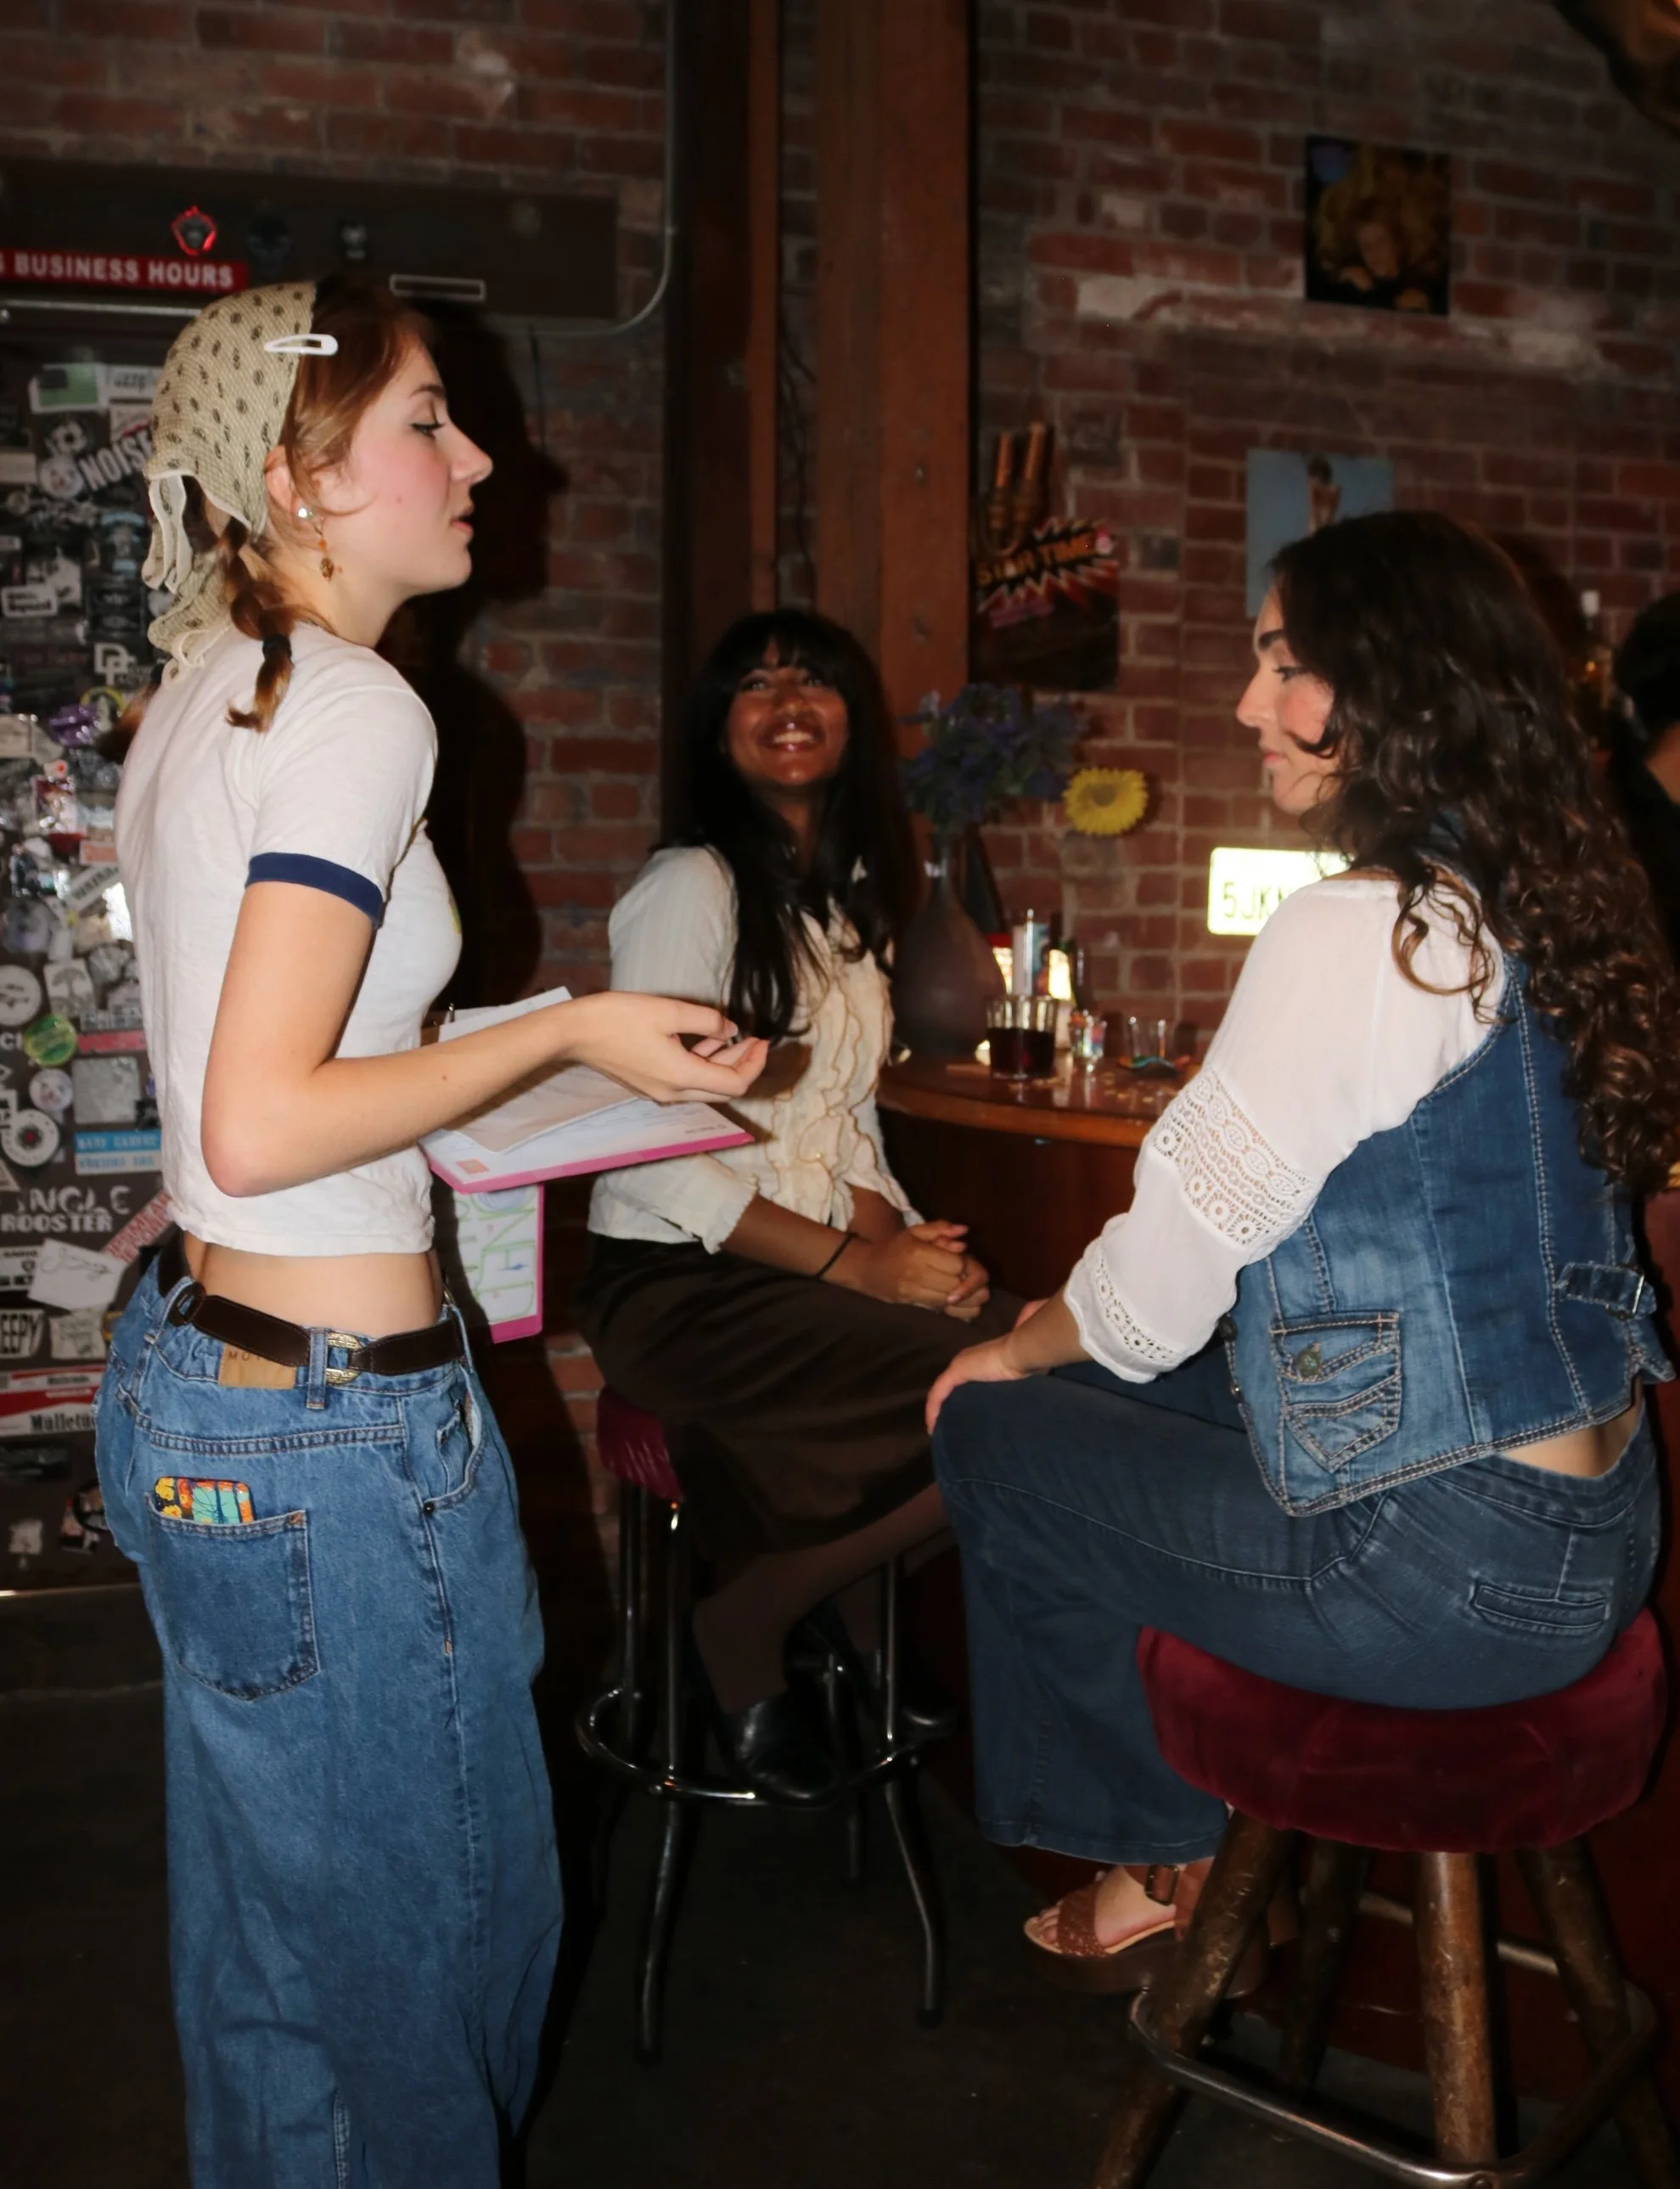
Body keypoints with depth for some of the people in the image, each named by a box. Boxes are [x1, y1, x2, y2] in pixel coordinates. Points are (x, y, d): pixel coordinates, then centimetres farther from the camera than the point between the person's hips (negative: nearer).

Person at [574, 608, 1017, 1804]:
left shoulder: (852, 898, 16)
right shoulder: (693, 887, -9)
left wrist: (900, 1238, -4)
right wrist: (858, 1266, -18)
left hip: (824, 1268, 7)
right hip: (680, 1284, -7)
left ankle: (852, 1601, 7)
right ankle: (743, 1631, -3)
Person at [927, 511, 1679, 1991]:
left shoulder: (1361, 935, -22)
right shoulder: (1546, 908, 6)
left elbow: (1163, 1277, -17)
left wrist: (1013, 1352, 5)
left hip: (1446, 1567, -9)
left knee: (998, 1436, 7)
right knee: (1107, 1403, 22)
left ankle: (1154, 1861, 28)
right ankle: (1170, 1828, 32)